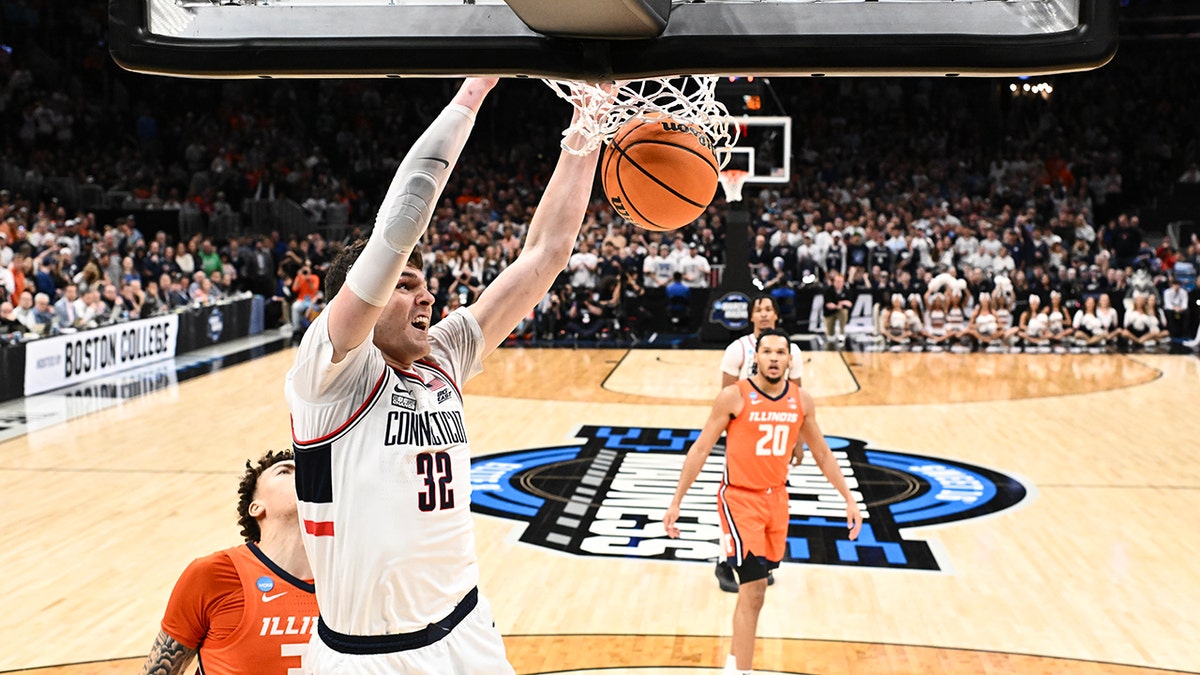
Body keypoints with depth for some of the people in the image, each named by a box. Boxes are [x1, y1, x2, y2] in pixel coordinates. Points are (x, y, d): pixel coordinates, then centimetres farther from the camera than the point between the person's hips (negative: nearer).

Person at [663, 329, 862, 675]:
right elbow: (700, 449, -8)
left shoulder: (802, 401, 0)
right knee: (753, 591, -13)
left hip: (776, 498, 5)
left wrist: (848, 498, 10)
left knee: (753, 589, 14)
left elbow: (822, 453, 13)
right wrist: (676, 501, -10)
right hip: (740, 498, -5)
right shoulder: (733, 396, -13)